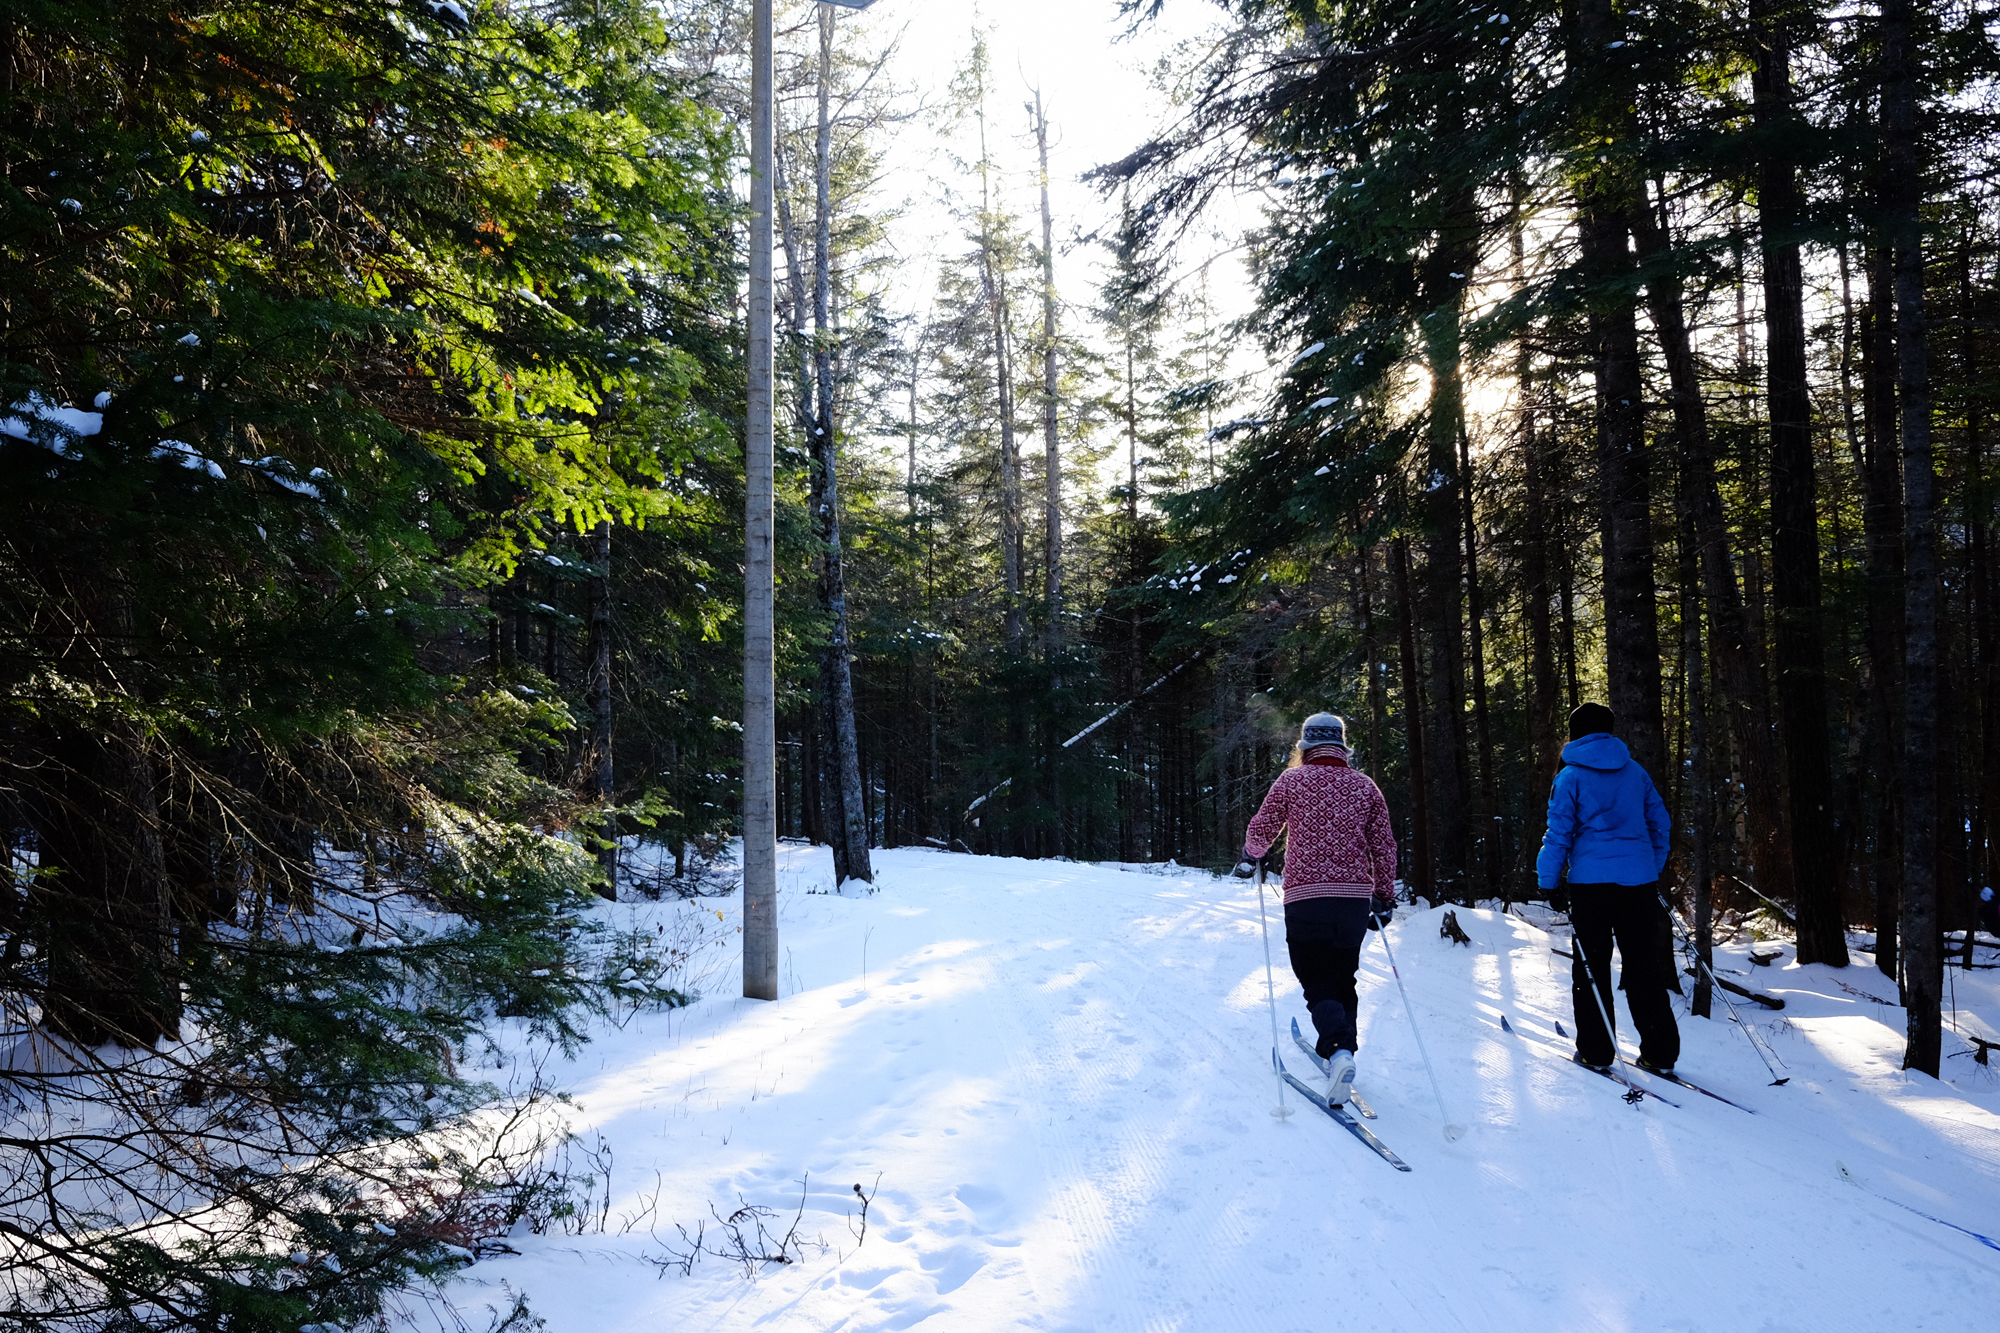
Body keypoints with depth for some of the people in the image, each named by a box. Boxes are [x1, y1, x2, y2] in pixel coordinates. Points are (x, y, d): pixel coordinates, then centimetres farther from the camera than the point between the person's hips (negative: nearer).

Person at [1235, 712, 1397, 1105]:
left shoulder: (1292, 780, 3)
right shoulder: (1365, 785, 11)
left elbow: (1261, 830, 9)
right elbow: (1384, 845, 10)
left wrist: (1250, 856, 31)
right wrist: (1385, 896, 19)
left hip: (1305, 895, -3)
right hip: (1355, 896, 3)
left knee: (1317, 982, -1)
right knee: (1343, 979, 17)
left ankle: (1337, 1049, -24)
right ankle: (1343, 1048, 17)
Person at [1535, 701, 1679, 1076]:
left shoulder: (1571, 776, -3)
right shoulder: (1636, 772, 9)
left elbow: (1559, 833, -6)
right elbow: (1660, 824, 15)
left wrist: (1547, 883, 0)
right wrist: (1654, 870, 25)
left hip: (1591, 881, -4)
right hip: (1639, 881, 4)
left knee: (1591, 967, 5)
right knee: (1643, 968, 9)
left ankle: (1596, 1051, 5)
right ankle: (1660, 1052, 9)